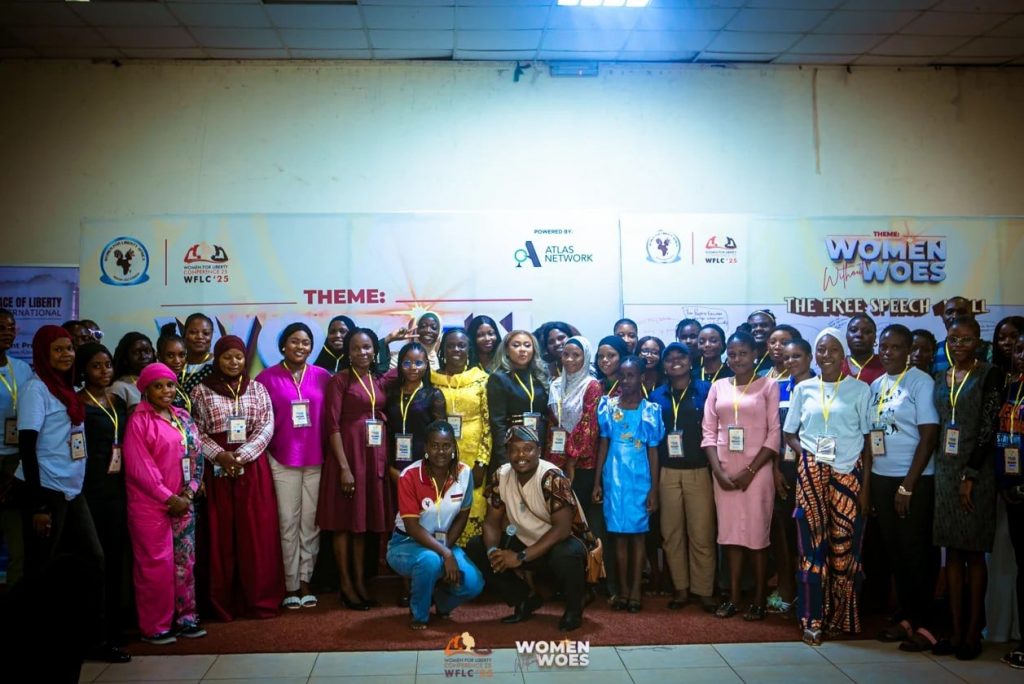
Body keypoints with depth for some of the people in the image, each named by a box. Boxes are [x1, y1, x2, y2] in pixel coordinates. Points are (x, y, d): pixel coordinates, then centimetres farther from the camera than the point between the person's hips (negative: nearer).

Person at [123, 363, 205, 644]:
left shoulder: (183, 417, 10)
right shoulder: (139, 421, -9)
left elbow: (197, 457, 10)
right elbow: (139, 467, -14)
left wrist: (189, 493, -3)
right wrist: (168, 498, -13)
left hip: (183, 503, 6)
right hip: (151, 505, -6)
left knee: (184, 561, 10)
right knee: (156, 565, -1)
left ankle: (185, 618, 22)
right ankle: (154, 627, 10)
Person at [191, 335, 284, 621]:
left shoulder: (258, 389, 8)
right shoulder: (202, 391, 4)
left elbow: (267, 427, 1)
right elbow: (196, 431, 0)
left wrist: (242, 454, -12)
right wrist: (220, 455, -14)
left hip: (254, 468, 1)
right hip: (218, 469, -1)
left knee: (257, 533, 2)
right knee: (221, 535, 2)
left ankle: (259, 599, 11)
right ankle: (224, 603, 11)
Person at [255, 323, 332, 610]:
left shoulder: (323, 376, 5)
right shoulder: (266, 378, -1)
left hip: (316, 460, 2)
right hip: (282, 461, -2)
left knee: (311, 522, 7)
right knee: (288, 523, 3)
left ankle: (305, 581, 17)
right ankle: (291, 585, 12)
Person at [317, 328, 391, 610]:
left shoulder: (380, 381, 11)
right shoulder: (340, 379, -6)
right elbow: (332, 424, -11)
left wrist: (385, 460, 4)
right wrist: (344, 467, -17)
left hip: (376, 456, 6)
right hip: (348, 454, -6)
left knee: (365, 520, 11)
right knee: (344, 520, 1)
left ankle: (361, 582, 19)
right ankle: (346, 585, 10)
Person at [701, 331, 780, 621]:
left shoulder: (768, 386, 0)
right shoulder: (718, 386, 10)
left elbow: (775, 434, -5)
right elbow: (709, 432, 7)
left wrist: (750, 471, -11)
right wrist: (718, 470, -5)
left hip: (757, 471, -3)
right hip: (724, 471, 3)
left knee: (757, 534, 1)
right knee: (730, 533, 7)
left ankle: (758, 600, 11)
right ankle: (733, 597, 16)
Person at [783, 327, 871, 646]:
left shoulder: (859, 389, 4)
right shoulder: (803, 389, 9)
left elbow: (868, 440, 4)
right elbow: (790, 433, 14)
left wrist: (865, 485, -2)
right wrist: (806, 453, -6)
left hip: (848, 474, -1)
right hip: (811, 474, 1)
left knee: (845, 546, 0)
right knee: (813, 545, 0)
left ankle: (841, 618, 14)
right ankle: (813, 620, 7)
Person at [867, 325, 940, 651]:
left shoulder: (921, 382, -8)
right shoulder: (875, 385, 10)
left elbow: (929, 437, -12)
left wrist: (907, 486, -13)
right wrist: (868, 481, 7)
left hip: (914, 481, -6)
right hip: (881, 478, 6)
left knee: (916, 553, 0)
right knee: (894, 551, 10)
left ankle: (924, 624, 11)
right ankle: (905, 616, 22)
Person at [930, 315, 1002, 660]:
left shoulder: (989, 375, -5)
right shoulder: (940, 378, 11)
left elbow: (988, 429, -11)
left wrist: (969, 476, -14)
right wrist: (945, 472, 4)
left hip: (976, 472, -5)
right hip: (945, 470, 5)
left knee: (974, 553, 1)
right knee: (952, 551, 7)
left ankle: (973, 632, 8)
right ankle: (955, 629, 12)